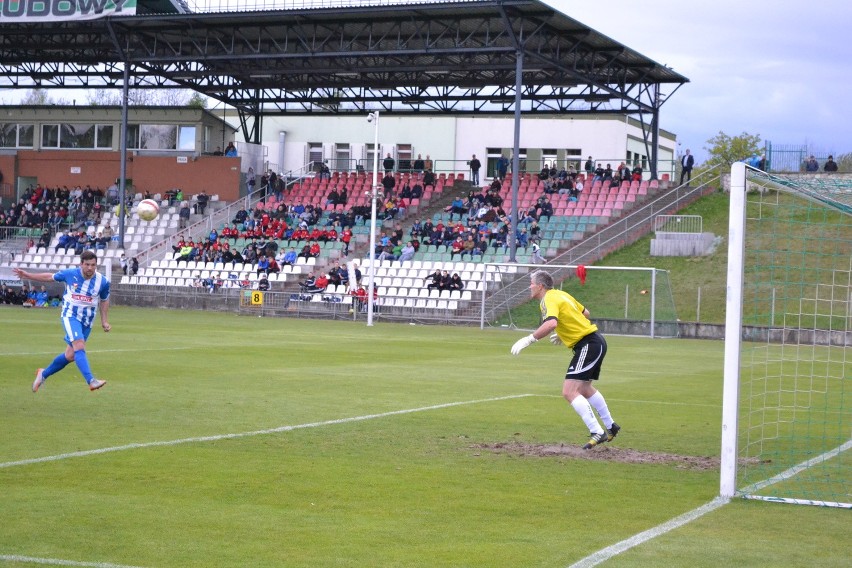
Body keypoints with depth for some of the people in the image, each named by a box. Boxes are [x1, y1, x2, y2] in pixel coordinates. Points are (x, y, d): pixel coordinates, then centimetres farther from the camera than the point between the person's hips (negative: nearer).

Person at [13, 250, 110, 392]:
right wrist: (28, 275, 13)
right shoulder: (70, 274, -10)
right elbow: (50, 277, 7)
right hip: (70, 315, -3)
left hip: (87, 322, 3)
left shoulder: (103, 282, -8)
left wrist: (104, 320, 6)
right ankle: (91, 381, -37)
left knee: (70, 355, 8)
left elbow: (104, 300, 11)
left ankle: (44, 374, 31)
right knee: (79, 346, -26)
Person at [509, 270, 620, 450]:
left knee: (569, 391, -16)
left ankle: (596, 432, -17)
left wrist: (528, 340, -34)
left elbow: (551, 323, -38)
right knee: (585, 389, 27)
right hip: (595, 342, 10)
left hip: (588, 345, -10)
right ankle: (611, 427, 38)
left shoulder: (550, 299, -17)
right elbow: (585, 313, 24)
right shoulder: (561, 294, 12)